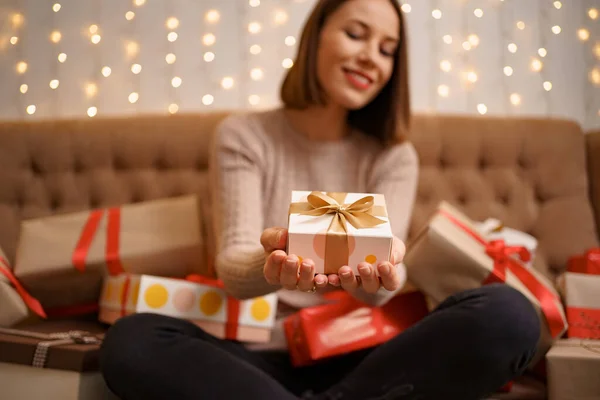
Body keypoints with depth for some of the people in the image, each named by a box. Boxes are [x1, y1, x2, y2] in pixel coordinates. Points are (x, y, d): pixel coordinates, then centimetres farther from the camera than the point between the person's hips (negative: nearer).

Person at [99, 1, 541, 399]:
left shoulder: (394, 156, 6)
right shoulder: (243, 136, 1)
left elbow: (382, 288, -8)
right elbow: (234, 269, -11)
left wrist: (375, 276, -33)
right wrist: (270, 264, -35)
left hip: (360, 357, 2)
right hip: (264, 355, -1)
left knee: (508, 314, -25)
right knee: (131, 341, -29)